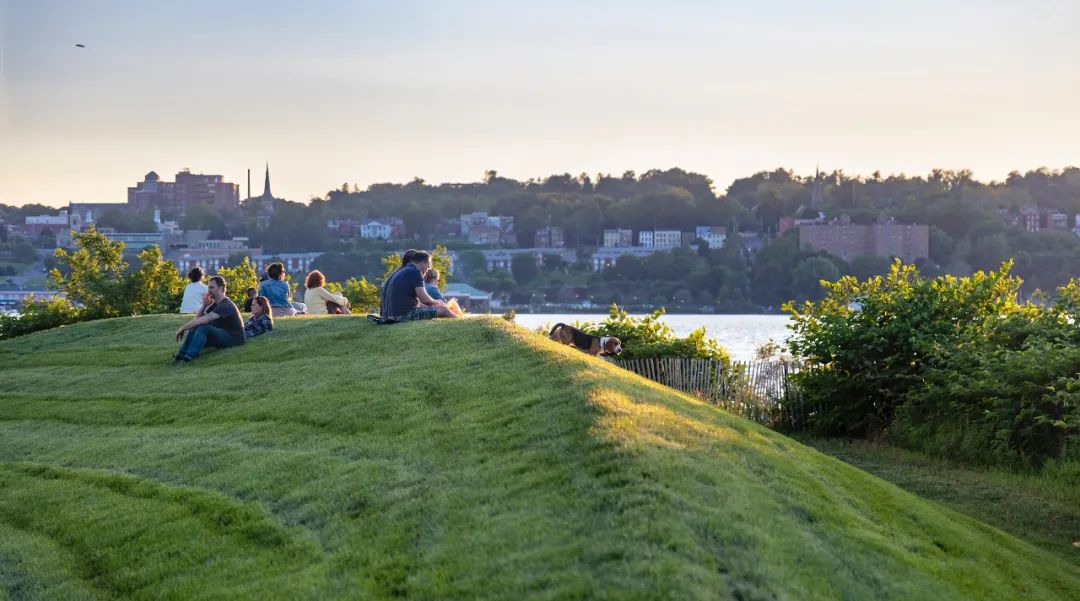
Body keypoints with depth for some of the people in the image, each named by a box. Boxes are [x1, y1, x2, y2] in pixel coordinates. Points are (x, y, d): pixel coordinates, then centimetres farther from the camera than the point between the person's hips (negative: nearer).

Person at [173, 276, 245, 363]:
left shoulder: (226, 305, -19)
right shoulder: (215, 304, 13)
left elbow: (203, 320, -28)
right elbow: (196, 319, 5)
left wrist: (183, 328, -23)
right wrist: (204, 305, -9)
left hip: (234, 338, -9)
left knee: (203, 328, -30)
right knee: (194, 327, -7)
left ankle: (187, 359, -41)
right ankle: (181, 355, -21)